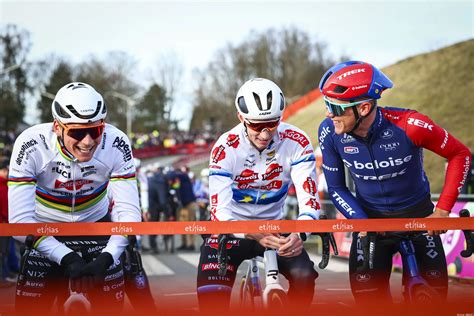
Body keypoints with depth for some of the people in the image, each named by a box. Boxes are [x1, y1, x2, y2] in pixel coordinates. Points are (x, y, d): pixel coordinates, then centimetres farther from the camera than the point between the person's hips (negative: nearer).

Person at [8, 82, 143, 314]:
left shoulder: (116, 144, -24)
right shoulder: (31, 146, -29)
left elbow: (128, 212, -22)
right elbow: (20, 220, -31)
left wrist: (106, 257, -38)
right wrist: (67, 258, -39)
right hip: (44, 230, -1)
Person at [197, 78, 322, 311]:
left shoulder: (296, 142, -17)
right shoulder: (225, 149, -21)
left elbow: (309, 198, -21)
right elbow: (220, 212, -26)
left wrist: (299, 234, -42)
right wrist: (253, 235, -46)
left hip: (274, 227, 2)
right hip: (232, 228, -2)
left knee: (304, 275, -24)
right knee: (212, 294, -23)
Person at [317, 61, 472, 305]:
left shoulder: (409, 125, -27)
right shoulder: (330, 132, -18)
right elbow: (336, 188, -4)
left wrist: (442, 210, -14)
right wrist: (362, 222, -20)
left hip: (417, 216, -1)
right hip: (370, 218, 2)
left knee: (435, 290, -4)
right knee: (366, 291, -12)